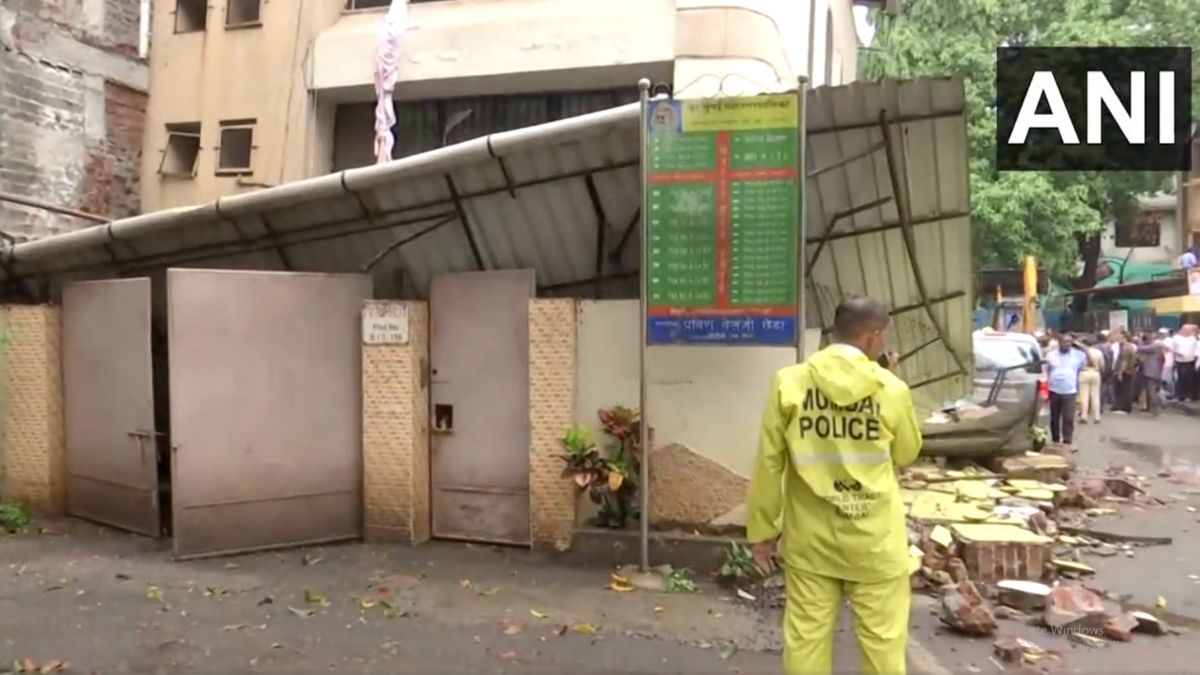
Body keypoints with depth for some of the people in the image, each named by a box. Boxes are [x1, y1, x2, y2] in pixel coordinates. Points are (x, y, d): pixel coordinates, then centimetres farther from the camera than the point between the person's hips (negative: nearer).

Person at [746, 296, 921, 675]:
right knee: (882, 638, 12)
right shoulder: (891, 389, -10)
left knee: (806, 636, 10)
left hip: (809, 537, 1)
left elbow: (769, 464, -4)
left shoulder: (789, 382, -8)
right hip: (875, 540, -1)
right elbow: (907, 454, 8)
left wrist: (762, 529, 5)